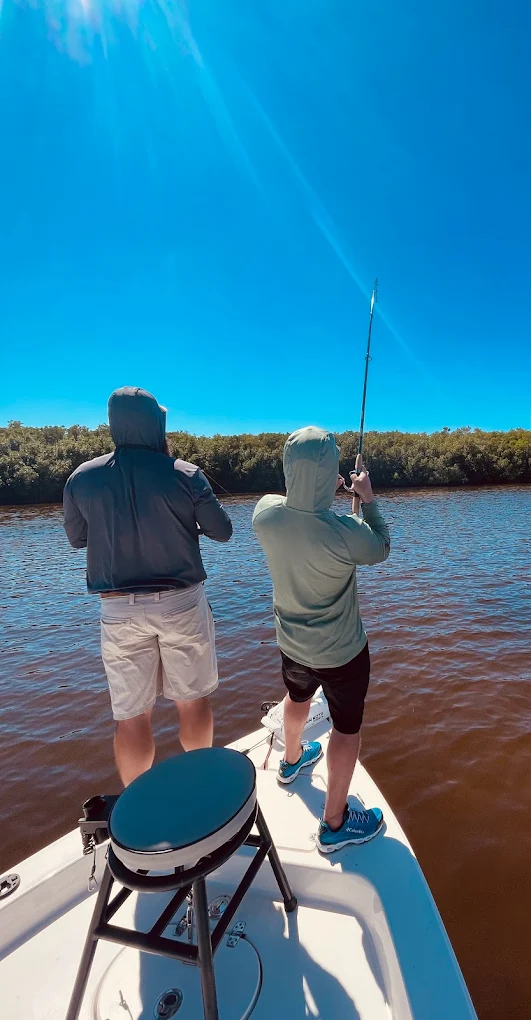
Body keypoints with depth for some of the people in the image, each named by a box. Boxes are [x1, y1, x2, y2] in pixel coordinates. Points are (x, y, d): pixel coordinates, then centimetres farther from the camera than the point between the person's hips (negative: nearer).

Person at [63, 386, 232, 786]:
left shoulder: (82, 478, -2)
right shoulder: (186, 475, -8)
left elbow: (77, 538, 11)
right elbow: (223, 532, 0)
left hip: (119, 609, 1)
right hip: (182, 602, -1)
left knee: (132, 716, 13)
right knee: (193, 702, 18)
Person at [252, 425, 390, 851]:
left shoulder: (265, 512, -20)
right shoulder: (343, 531, -33)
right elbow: (381, 548, -10)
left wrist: (321, 491, 7)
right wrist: (367, 498, -1)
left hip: (292, 641, 6)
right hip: (341, 651, -5)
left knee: (298, 698, 33)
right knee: (347, 728, 18)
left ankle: (292, 760, 61)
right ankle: (335, 823, 36)